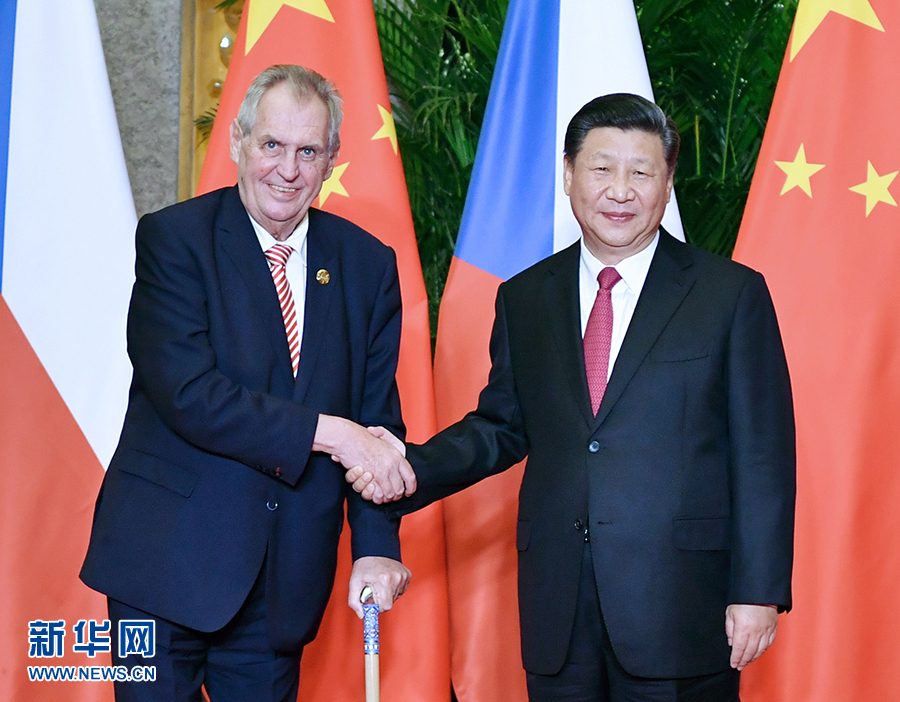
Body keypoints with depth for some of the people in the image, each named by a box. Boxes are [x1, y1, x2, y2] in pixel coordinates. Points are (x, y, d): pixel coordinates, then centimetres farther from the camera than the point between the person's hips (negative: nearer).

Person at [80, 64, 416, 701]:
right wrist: (326, 432, -20)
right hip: (169, 560, -3)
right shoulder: (174, 238, -6)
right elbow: (189, 394, -18)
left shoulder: (369, 265, 6)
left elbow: (376, 416, 5)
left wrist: (377, 546, -8)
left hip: (289, 574, 4)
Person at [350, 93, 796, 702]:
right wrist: (413, 467, -2)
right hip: (558, 602, 3)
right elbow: (502, 426, 16)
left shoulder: (732, 294, 0)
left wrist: (759, 592, -7)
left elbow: (763, 456, -2)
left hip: (681, 603, -3)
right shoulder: (525, 298, 11)